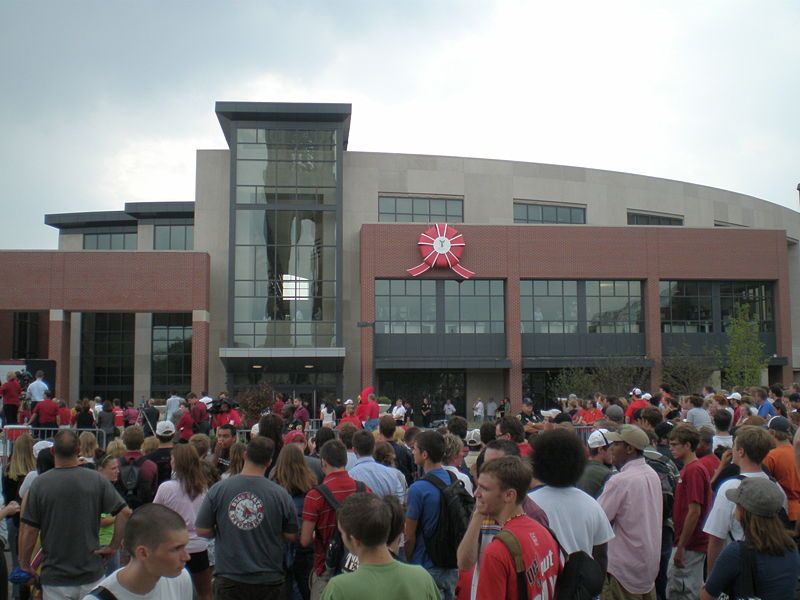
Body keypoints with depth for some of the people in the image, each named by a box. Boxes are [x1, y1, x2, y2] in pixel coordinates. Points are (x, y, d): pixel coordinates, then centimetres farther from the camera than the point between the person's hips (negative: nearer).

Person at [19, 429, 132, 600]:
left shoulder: (40, 483, -10)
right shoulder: (97, 480, -6)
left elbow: (29, 530, -7)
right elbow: (125, 512, -11)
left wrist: (25, 564, 7)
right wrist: (113, 546, -2)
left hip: (55, 577, -1)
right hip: (91, 574, 1)